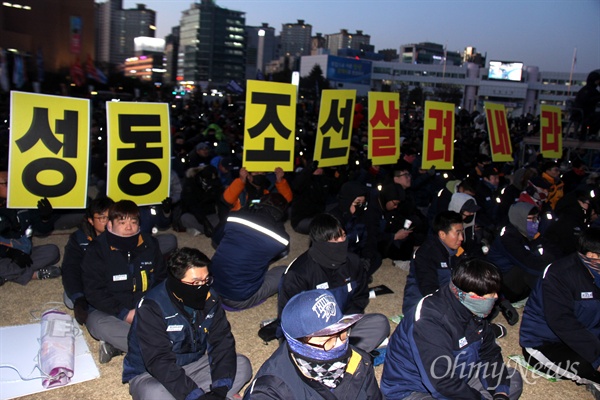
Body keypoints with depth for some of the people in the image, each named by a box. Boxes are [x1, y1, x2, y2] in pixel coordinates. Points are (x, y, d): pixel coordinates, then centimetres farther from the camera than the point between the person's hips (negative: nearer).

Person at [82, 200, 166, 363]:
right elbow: (93, 291, -8)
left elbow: (161, 279, 11)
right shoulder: (97, 249, -3)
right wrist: (124, 314, -17)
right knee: (97, 323, -36)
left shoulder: (150, 244, 6)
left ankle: (117, 345, -29)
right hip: (109, 311, -2)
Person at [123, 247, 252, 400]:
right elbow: (159, 362, -29)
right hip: (149, 374, -5)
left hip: (193, 365, 6)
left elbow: (222, 341, -10)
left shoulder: (209, 297, -9)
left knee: (243, 365, -13)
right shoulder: (152, 307, -25)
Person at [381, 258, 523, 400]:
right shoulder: (429, 322, -30)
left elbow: (490, 353, 5)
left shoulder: (473, 312, -3)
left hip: (455, 380, 9)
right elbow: (442, 383, -31)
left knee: (513, 379, 2)